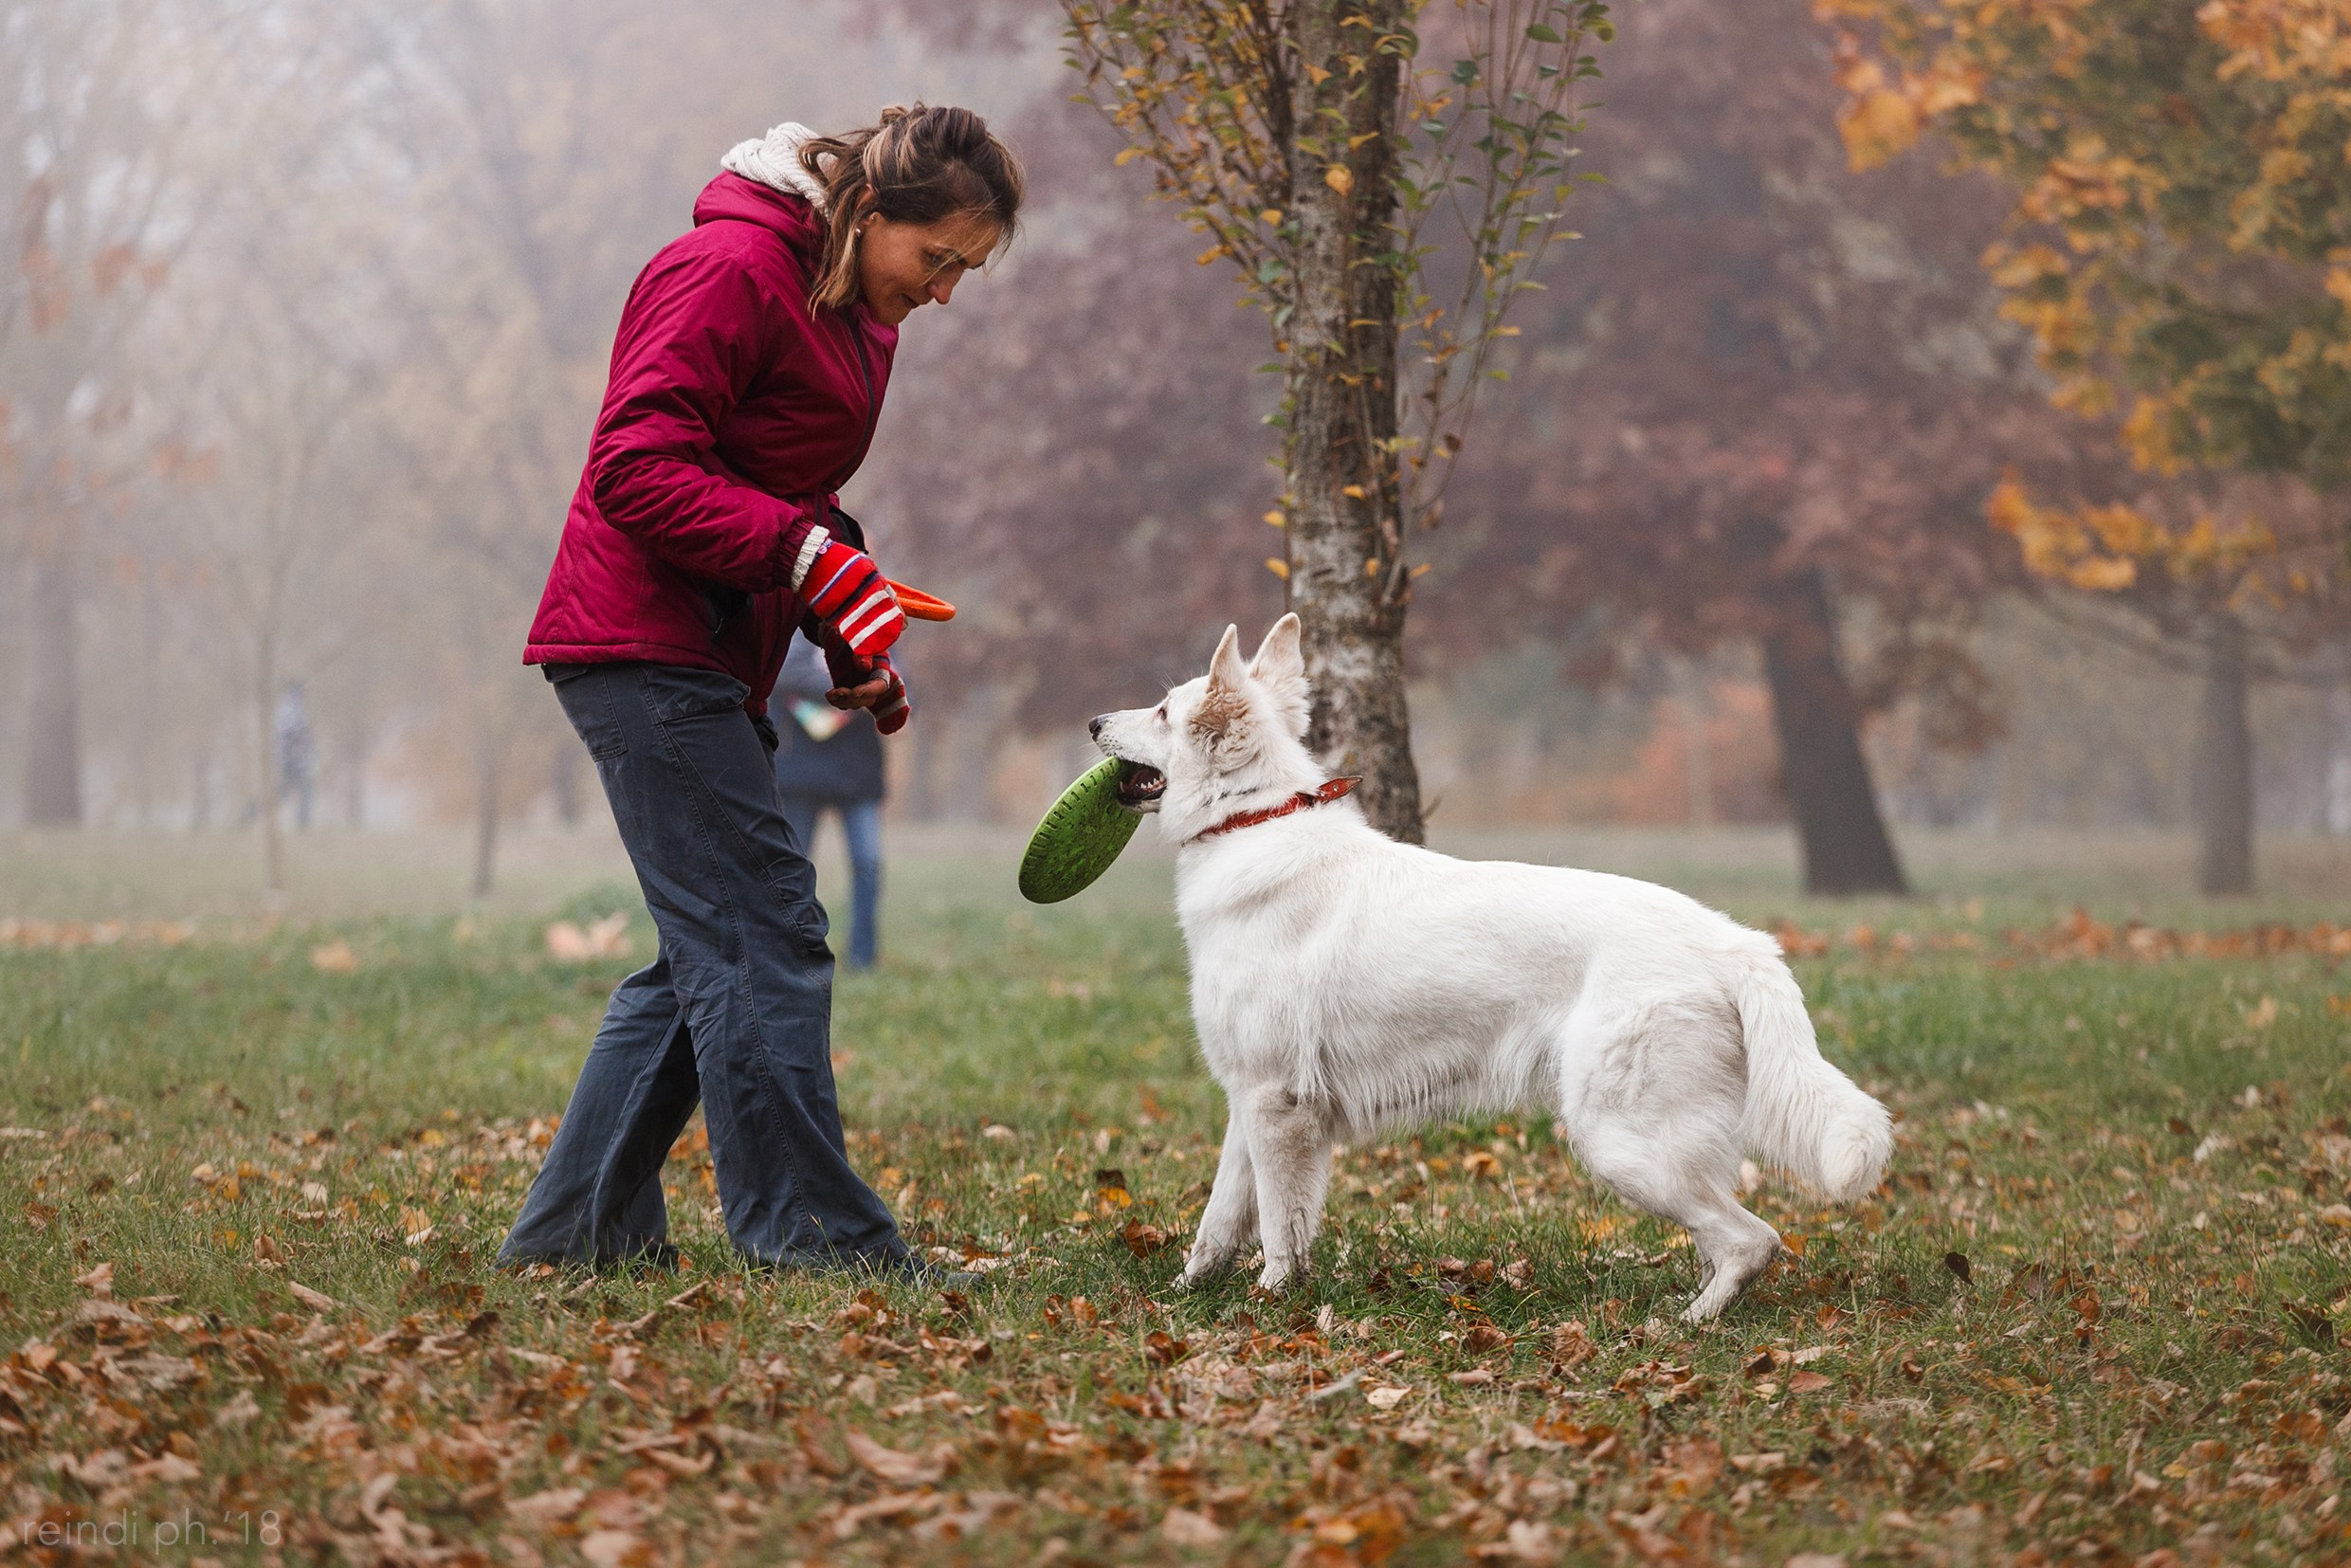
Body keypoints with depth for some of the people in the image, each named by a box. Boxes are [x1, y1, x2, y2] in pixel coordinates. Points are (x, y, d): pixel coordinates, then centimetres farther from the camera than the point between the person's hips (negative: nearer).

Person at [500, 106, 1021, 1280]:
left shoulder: (857, 313, 16)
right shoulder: (731, 270, -14)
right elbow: (634, 469, -21)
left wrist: (851, 640, 12)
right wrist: (808, 555, -28)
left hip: (706, 663, 10)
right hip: (644, 644, -10)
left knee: (708, 953, 11)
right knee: (764, 934, -11)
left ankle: (575, 1227, 16)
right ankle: (809, 1235, -9)